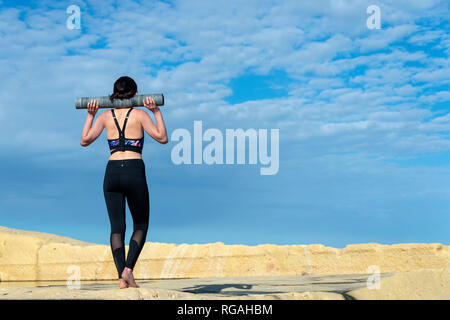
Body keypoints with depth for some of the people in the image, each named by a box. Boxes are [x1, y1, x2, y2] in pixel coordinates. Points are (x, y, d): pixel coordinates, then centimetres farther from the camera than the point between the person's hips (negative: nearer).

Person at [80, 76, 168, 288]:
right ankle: (128, 269, -7)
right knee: (141, 225, 11)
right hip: (134, 171, -3)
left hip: (112, 172, 3)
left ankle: (121, 278, -3)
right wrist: (156, 112, 1)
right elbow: (162, 138, -4)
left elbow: (85, 140, 9)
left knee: (116, 227, 5)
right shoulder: (139, 114, 0)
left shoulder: (105, 116, 8)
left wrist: (90, 115, 15)